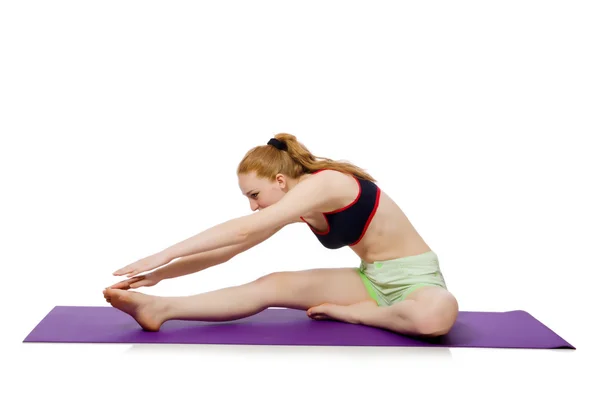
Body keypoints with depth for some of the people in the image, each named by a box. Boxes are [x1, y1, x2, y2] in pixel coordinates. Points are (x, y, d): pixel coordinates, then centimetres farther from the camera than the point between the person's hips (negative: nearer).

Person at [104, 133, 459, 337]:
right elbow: (233, 247, 3)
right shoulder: (298, 208, 1)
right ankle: (160, 308, -17)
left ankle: (351, 311, -19)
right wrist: (161, 273, -3)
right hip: (372, 278, 6)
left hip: (416, 278, -6)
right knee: (272, 285, -14)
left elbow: (245, 229, -31)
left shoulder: (325, 183, -24)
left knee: (437, 315, -43)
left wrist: (166, 254, -30)